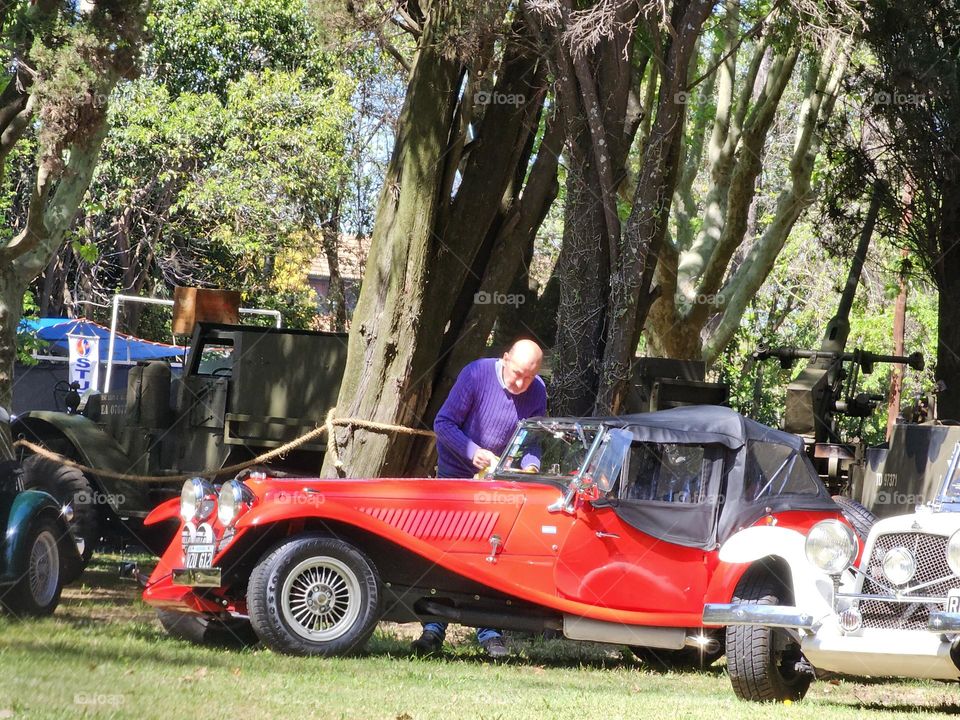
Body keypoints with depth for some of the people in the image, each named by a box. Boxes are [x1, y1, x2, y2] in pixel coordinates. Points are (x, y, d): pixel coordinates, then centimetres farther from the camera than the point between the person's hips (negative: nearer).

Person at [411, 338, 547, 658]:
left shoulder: (537, 392, -8)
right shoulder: (477, 374, -20)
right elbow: (443, 423, -16)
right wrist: (473, 452, -29)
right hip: (456, 473, -3)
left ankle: (489, 632, 4)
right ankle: (434, 629, -2)